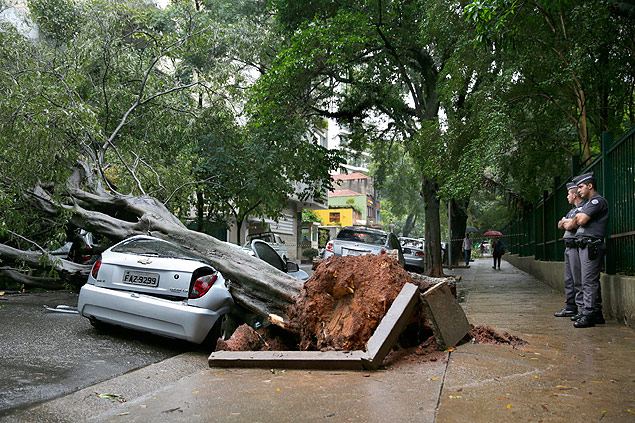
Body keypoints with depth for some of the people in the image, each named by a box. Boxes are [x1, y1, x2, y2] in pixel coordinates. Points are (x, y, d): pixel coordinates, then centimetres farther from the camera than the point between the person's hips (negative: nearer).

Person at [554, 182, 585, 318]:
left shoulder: (583, 208, -9)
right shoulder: (572, 210, 22)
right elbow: (560, 225, 21)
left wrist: (566, 222, -3)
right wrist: (565, 222, 0)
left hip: (576, 247, -10)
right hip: (568, 247, 10)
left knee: (578, 279, -10)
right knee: (569, 279, 12)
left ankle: (582, 307, -6)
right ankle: (570, 307, 18)